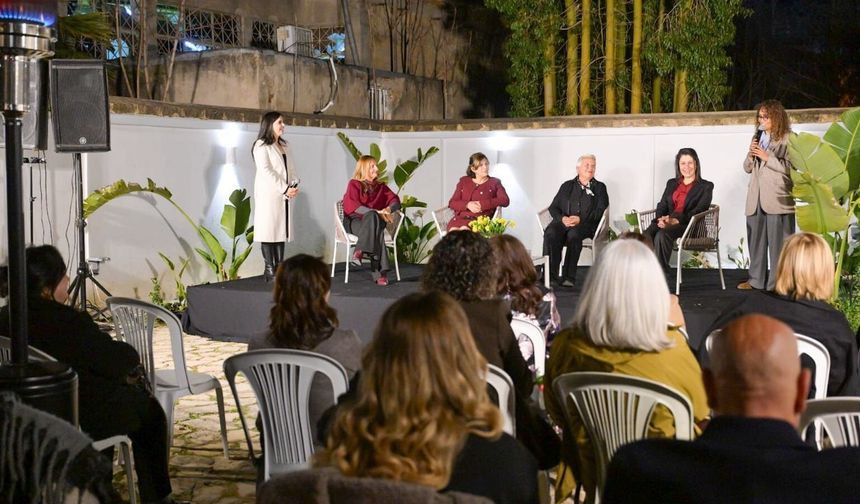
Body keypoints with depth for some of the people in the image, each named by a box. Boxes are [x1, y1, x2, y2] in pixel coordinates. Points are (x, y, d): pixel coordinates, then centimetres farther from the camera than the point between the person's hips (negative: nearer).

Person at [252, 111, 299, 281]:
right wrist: (284, 189, -19)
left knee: (281, 229, 6)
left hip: (284, 196, 7)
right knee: (268, 231, -5)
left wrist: (293, 186, -6)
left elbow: (291, 168, 14)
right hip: (268, 195, -7)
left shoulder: (284, 146, 19)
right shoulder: (261, 146, -5)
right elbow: (266, 171, -15)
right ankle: (269, 270, -3)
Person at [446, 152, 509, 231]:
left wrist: (482, 204, -9)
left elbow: (505, 201, 1)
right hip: (461, 218, 2)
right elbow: (452, 203, 14)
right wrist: (467, 205, -8)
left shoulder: (494, 183, 17)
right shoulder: (463, 181, 21)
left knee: (464, 229, -36)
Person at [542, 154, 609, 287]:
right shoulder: (567, 186, 23)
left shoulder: (599, 187, 17)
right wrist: (562, 218, -8)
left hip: (586, 225, -2)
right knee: (550, 233, -33)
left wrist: (580, 219, -12)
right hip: (564, 222, 2)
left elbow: (600, 211, 3)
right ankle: (550, 273, -34)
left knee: (573, 234, -38)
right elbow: (553, 207, 16)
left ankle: (569, 277, -38)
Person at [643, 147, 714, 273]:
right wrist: (661, 219, -7)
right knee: (646, 235, -32)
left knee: (662, 235, -37)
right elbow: (662, 206, 18)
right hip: (666, 222, 4)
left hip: (689, 225, -4)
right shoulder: (671, 183, 26)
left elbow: (699, 210, -4)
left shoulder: (706, 186, 10)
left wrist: (677, 220, -19)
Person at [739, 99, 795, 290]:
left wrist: (767, 157, -15)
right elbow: (747, 168, 18)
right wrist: (751, 154, -2)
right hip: (756, 199, 7)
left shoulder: (787, 139, -3)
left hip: (777, 199, -6)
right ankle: (756, 280, 17)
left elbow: (790, 167, -12)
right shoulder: (757, 137, 17)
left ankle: (778, 282, -1)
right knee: (755, 239, 9)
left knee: (778, 242, -4)